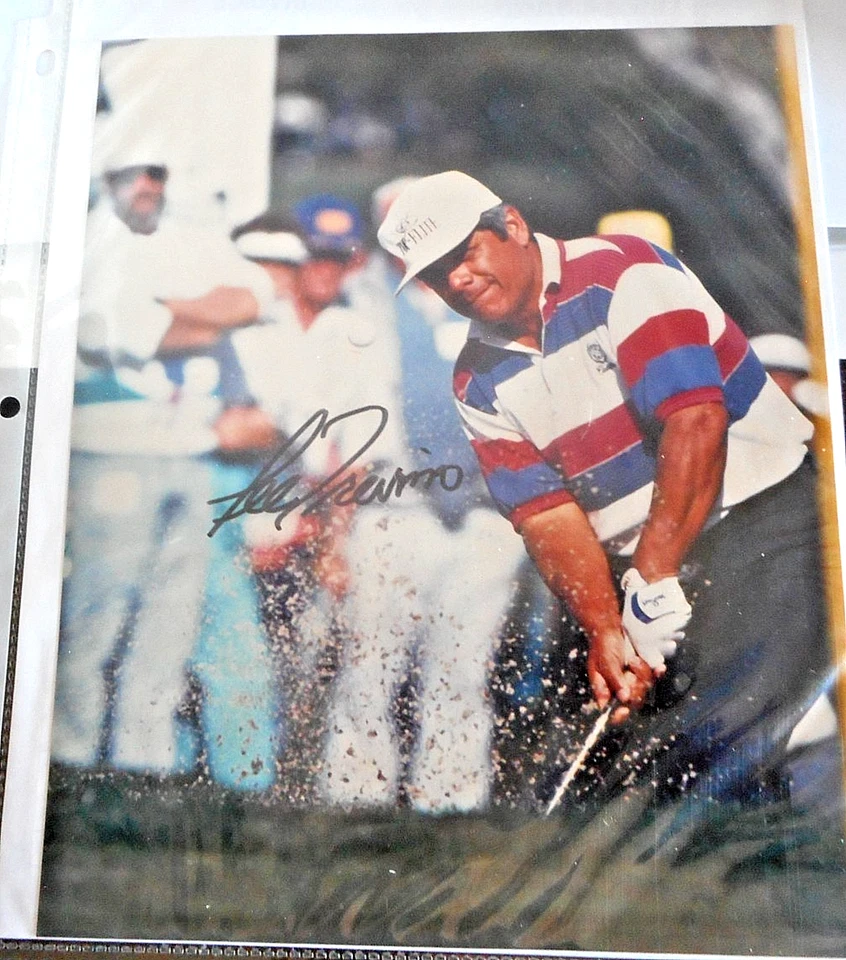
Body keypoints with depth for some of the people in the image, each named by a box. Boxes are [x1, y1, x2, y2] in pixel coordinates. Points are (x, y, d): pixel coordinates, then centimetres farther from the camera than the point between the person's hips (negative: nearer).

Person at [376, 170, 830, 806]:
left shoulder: (620, 272, -11)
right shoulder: (479, 385, 6)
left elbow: (697, 421, -21)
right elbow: (547, 515, 0)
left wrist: (653, 579, -22)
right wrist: (604, 630, -13)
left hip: (766, 509, -5)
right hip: (648, 568, 5)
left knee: (715, 748, -18)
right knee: (650, 741, 0)